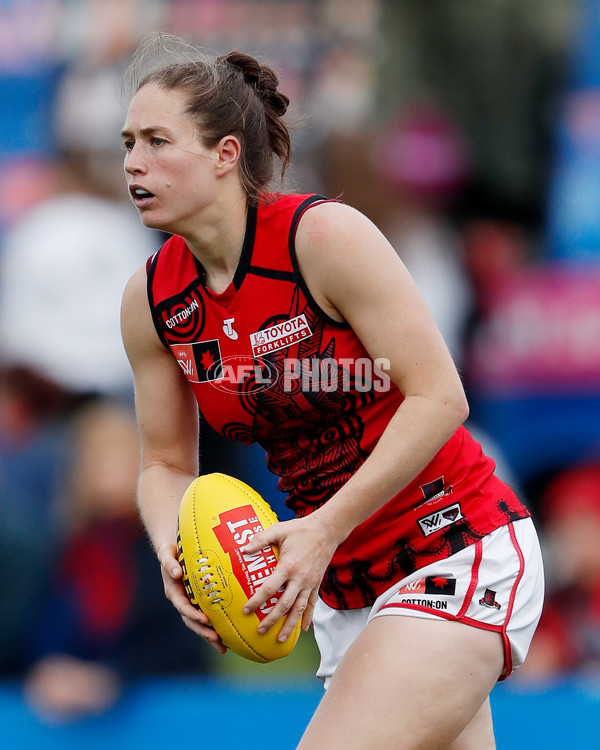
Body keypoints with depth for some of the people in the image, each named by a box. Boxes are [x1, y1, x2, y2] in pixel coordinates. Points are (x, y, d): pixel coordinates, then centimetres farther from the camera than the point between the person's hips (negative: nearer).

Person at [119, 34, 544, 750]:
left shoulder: (324, 235, -18)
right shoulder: (150, 300, 0)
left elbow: (439, 399, -20)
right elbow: (166, 464, 9)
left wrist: (326, 530, -24)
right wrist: (174, 553, -13)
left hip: (457, 551, -7)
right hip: (343, 588, 7)